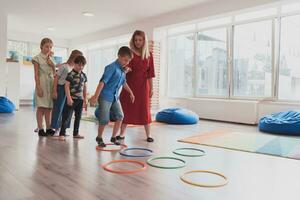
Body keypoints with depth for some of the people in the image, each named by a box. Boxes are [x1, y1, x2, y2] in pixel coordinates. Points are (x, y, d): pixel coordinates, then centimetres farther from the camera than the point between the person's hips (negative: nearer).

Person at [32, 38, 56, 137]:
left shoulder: (51, 59, 15)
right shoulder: (37, 58, -1)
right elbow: (36, 74, -7)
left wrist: (52, 65, -1)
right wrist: (38, 87, -14)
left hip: (51, 83, 5)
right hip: (42, 82, -5)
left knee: (48, 107, 7)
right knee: (41, 107, -4)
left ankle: (48, 128, 12)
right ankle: (40, 129, 1)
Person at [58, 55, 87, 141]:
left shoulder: (83, 75, 9)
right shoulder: (71, 74, -9)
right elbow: (66, 86, -12)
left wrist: (85, 99, 15)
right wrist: (69, 98, -18)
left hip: (80, 99, 7)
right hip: (72, 99, -6)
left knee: (78, 117, 13)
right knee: (67, 117, -5)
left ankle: (76, 133, 25)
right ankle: (62, 134, 2)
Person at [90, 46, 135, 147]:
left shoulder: (122, 69, 8)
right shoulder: (112, 67, -17)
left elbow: (123, 82, 25)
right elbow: (102, 82, -23)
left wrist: (130, 92, 33)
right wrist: (95, 96, -27)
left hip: (115, 97, 8)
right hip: (105, 97, -8)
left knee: (120, 116, 4)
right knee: (104, 119, -3)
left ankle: (113, 137, 18)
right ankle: (99, 138, 20)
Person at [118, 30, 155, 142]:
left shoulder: (148, 55, 6)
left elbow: (150, 72, 6)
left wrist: (151, 87, 4)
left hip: (143, 85, 1)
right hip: (129, 84, 0)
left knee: (144, 109, 2)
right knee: (126, 108, 3)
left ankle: (148, 135, 12)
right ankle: (122, 133, 14)